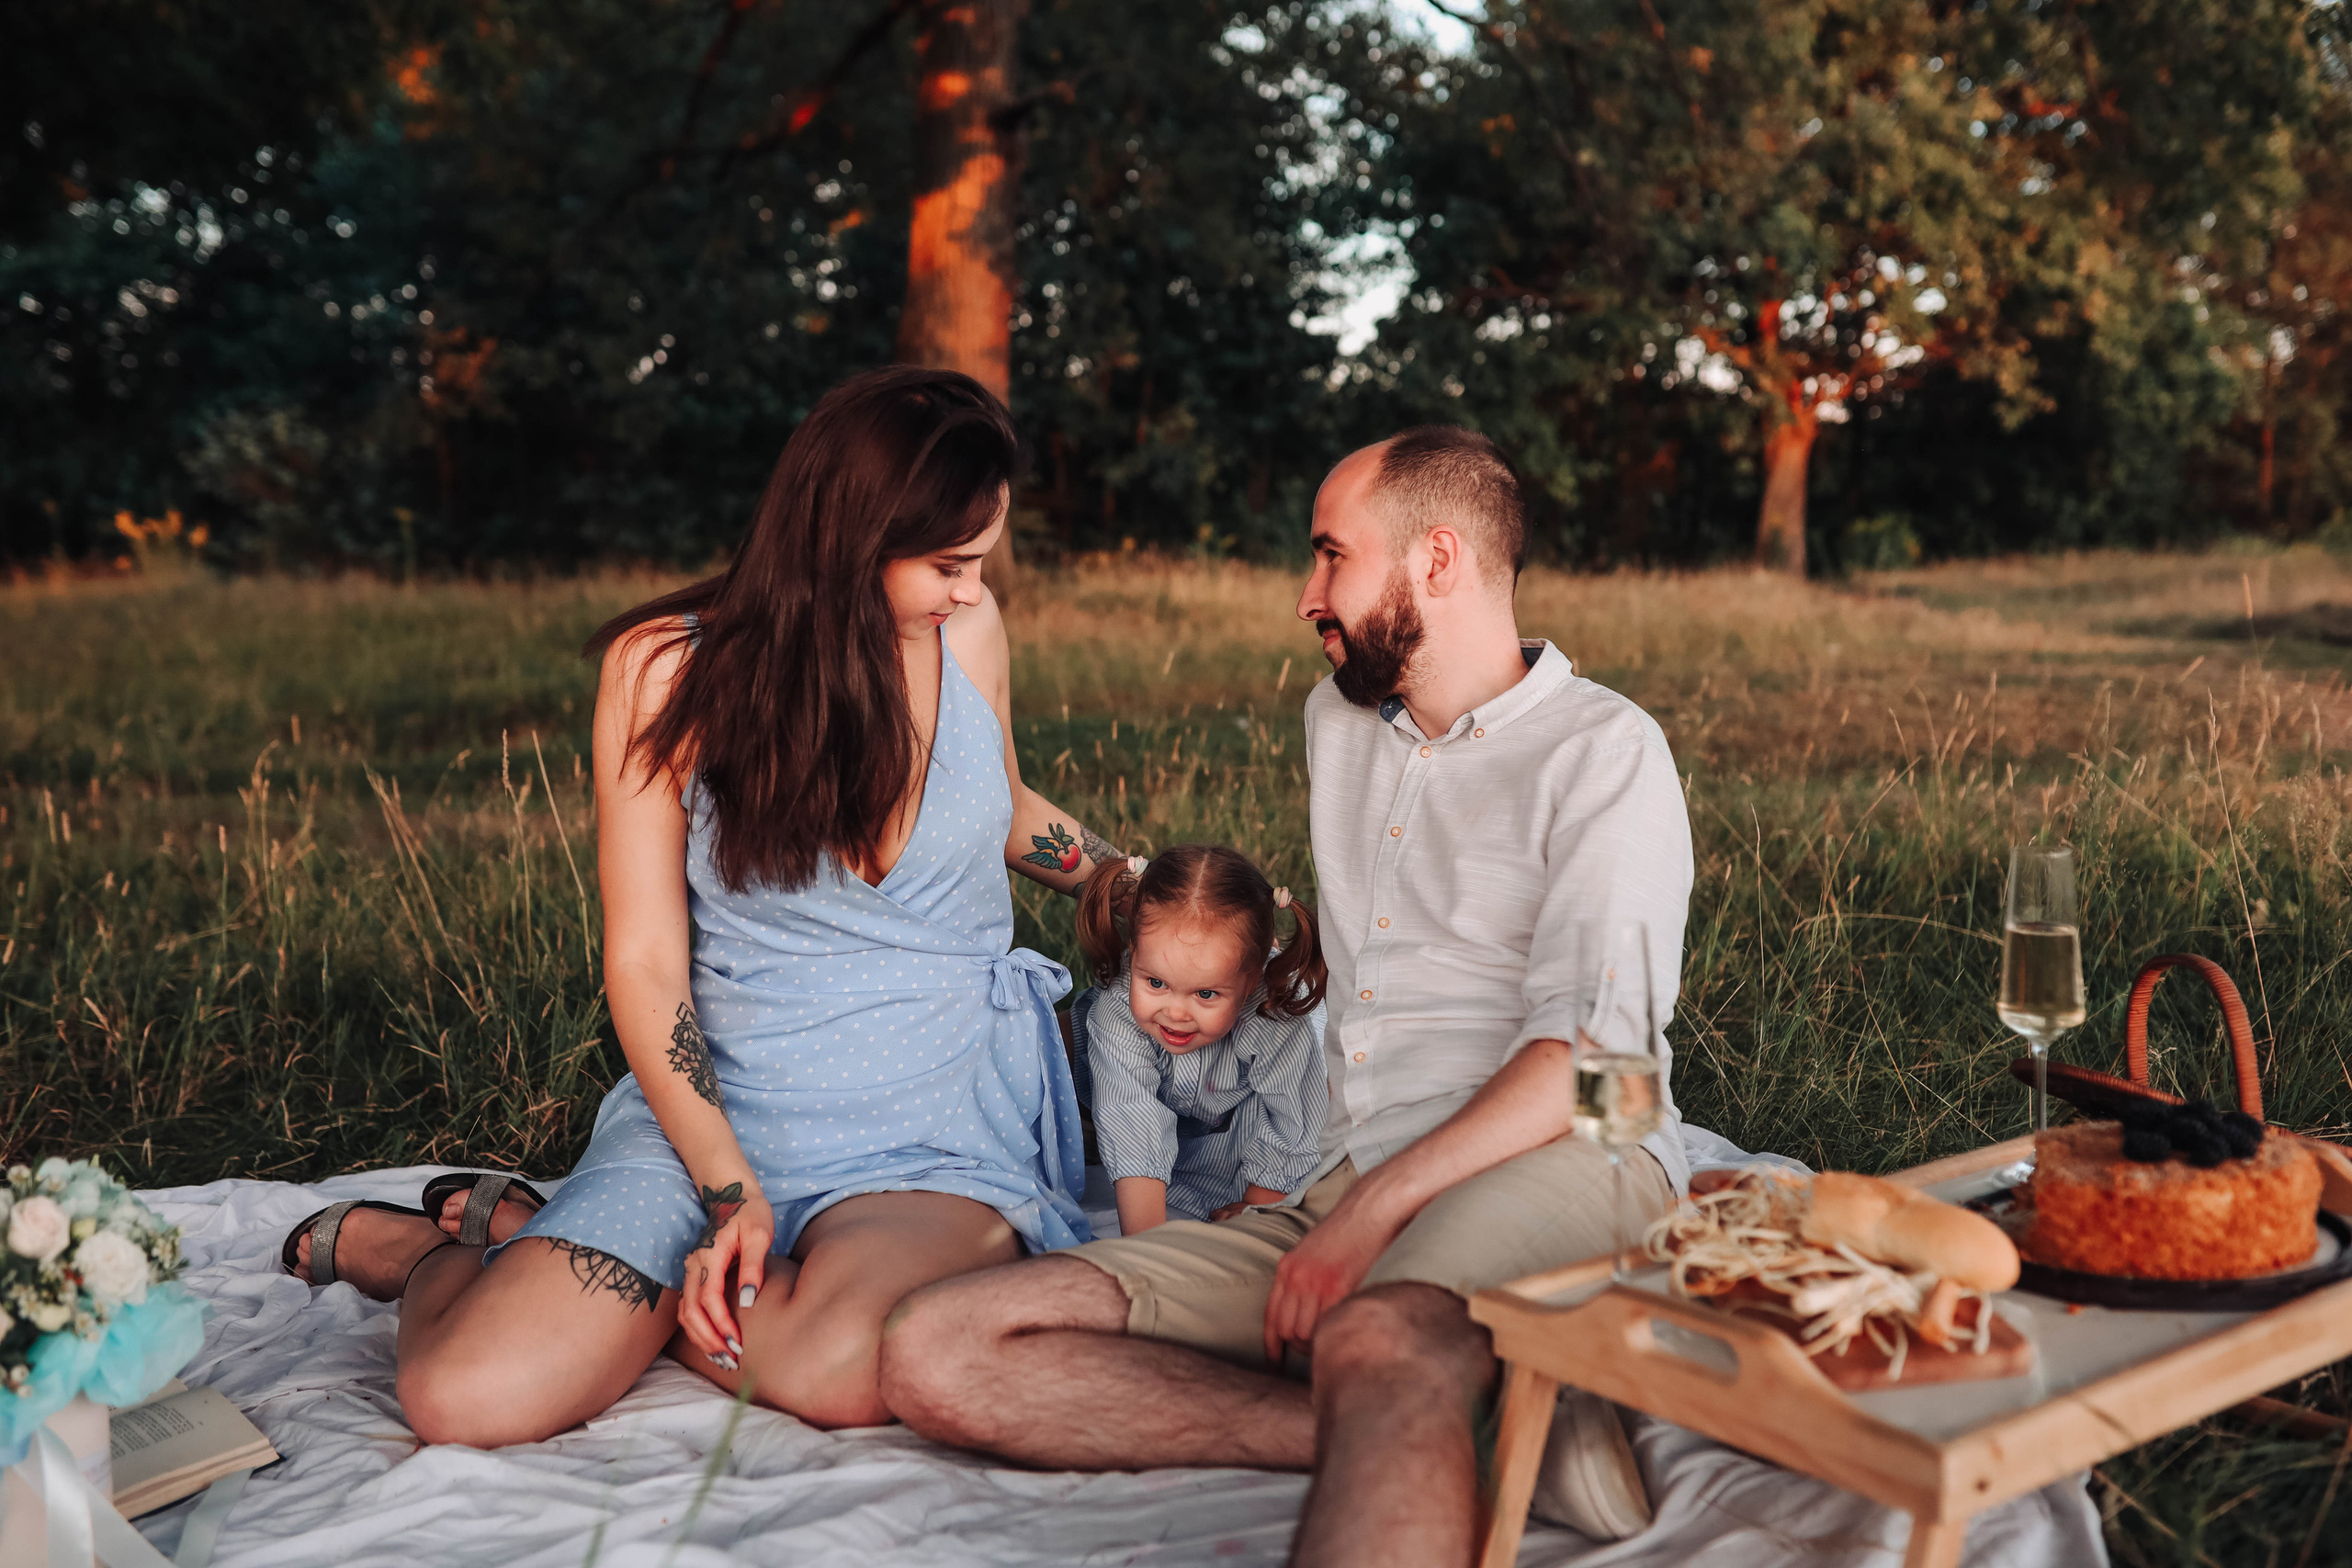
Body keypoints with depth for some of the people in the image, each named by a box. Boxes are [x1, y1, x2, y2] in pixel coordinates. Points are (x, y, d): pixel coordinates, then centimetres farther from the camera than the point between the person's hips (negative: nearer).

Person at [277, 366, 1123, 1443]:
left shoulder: (967, 629, 1)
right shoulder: (667, 668, -8)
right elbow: (644, 962, -8)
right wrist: (731, 1195, -16)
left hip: (951, 1116, 2)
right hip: (726, 1104, -2)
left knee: (842, 1370, -33)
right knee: (465, 1397, -23)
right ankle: (415, 1247, 16)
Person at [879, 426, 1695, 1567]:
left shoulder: (1604, 750, 3)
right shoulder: (1337, 719, 25)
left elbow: (1588, 1054, -10)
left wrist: (1378, 1206, -20)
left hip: (1547, 1166, -6)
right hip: (1346, 1195, 7)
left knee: (1376, 1345, -43)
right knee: (936, 1353, -16)